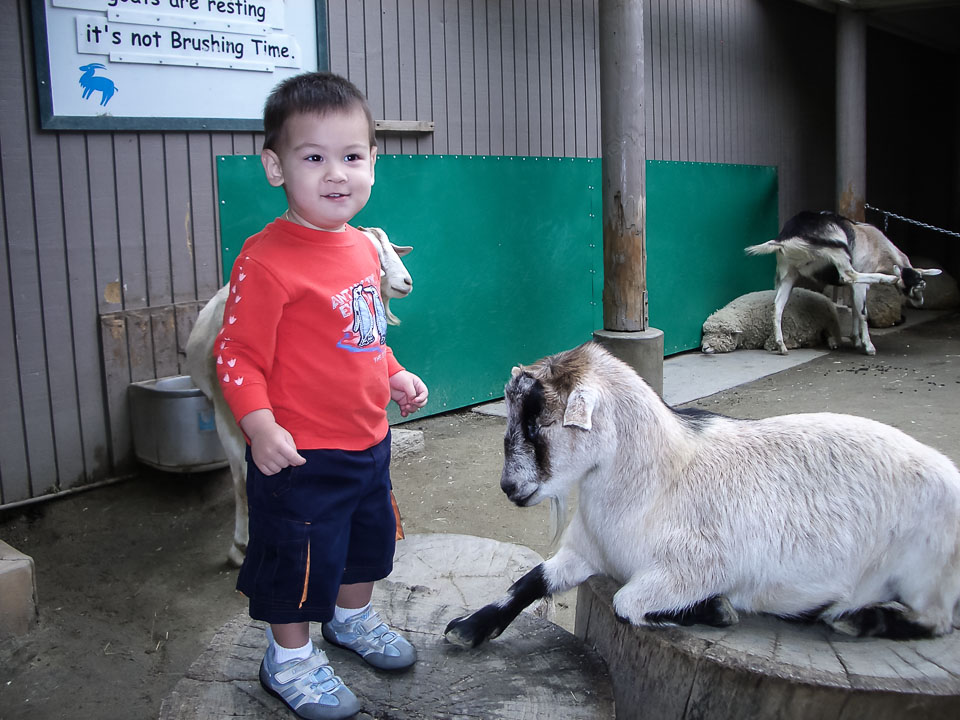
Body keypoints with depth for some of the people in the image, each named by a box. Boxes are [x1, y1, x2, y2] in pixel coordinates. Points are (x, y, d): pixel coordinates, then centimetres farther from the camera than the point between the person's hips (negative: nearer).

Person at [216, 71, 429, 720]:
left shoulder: (363, 248, 4)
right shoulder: (266, 259, -22)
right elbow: (237, 351, -21)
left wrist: (394, 375, 15)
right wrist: (260, 425, -31)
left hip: (369, 441, 8)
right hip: (300, 453, -8)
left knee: (369, 535, 26)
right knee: (300, 557, 8)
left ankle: (352, 617, 52)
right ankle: (290, 660, 32)